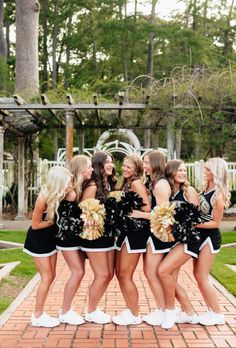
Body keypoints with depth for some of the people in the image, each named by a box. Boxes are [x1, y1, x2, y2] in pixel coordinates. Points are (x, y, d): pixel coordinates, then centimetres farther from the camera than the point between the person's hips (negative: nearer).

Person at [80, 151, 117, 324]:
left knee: (109, 274, 12)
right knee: (102, 275, -2)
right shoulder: (93, 185, -14)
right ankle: (91, 312, 17)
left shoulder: (109, 184, 11)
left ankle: (93, 307, 27)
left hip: (108, 234, 8)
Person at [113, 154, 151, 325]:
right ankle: (130, 309, 24)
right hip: (124, 231, 9)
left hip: (135, 232, -9)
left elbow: (147, 208, -20)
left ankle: (135, 315, 10)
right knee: (120, 273, 12)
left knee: (125, 275, -3)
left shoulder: (136, 183, -11)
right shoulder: (126, 184, 15)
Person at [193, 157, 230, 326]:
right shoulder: (206, 188, 5)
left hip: (210, 237, -8)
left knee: (202, 277, -2)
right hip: (201, 235, 8)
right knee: (197, 274, 12)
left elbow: (216, 222, -16)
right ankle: (212, 310, 23)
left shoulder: (218, 194, -19)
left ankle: (217, 314, 12)